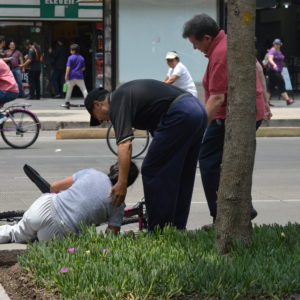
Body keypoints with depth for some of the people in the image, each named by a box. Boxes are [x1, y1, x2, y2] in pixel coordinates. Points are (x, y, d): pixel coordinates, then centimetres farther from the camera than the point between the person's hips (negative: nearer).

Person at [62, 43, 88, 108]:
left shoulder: (71, 57, -7)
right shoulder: (81, 58, 7)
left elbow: (68, 67, -11)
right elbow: (83, 68, 11)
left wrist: (66, 75, -9)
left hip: (72, 76, -3)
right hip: (79, 76, 3)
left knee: (69, 90, 10)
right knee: (84, 89, 4)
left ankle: (67, 103, 12)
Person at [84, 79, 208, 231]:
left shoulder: (117, 103, -3)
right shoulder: (126, 92, 26)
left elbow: (125, 145, -16)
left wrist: (122, 183, -19)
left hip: (180, 115, -10)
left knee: (153, 172, 0)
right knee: (181, 175, 18)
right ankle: (177, 228, 24)